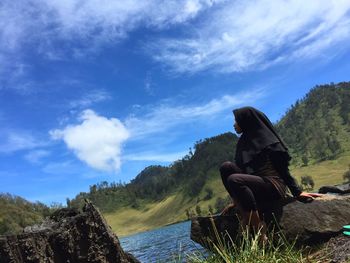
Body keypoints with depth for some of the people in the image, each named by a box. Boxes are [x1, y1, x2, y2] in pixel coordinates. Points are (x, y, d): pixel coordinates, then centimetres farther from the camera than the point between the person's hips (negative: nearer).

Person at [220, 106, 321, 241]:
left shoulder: (266, 139, -6)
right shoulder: (244, 141, 15)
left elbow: (282, 166, -6)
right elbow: (242, 169, 15)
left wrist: (297, 192, -7)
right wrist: (236, 200, 14)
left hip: (273, 186, -7)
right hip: (254, 184, 7)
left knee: (234, 180, -31)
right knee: (226, 167, -17)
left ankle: (258, 226, -24)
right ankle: (244, 215, -19)